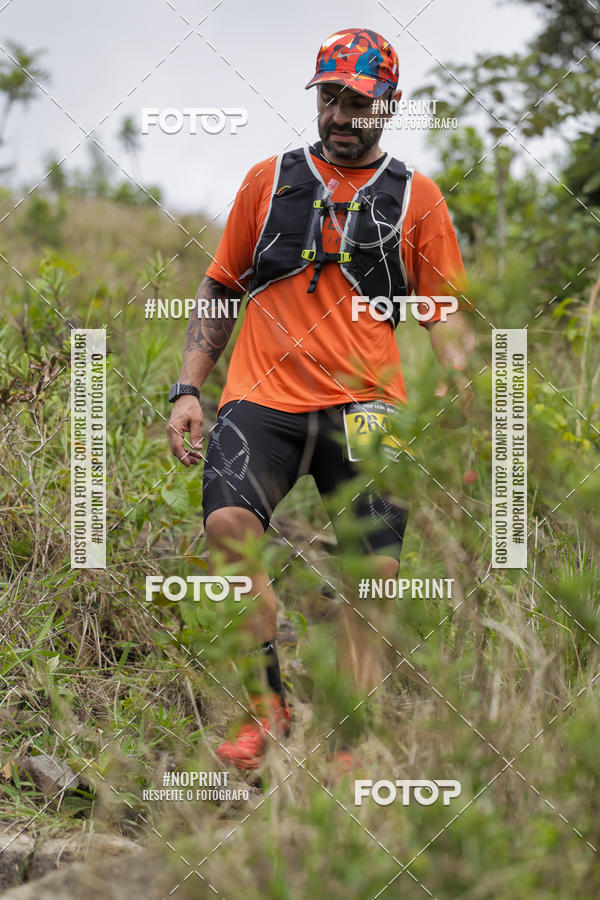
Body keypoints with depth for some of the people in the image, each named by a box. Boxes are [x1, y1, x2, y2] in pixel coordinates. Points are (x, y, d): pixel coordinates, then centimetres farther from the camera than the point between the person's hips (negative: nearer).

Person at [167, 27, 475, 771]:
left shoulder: (416, 197, 14)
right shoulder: (268, 180, 16)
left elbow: (444, 312, 13)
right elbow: (220, 289, 19)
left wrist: (462, 374, -5)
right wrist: (187, 388, 11)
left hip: (364, 403, 0)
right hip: (263, 397, 0)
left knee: (374, 572, -8)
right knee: (228, 522, -26)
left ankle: (351, 741, 1)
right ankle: (268, 706, -16)